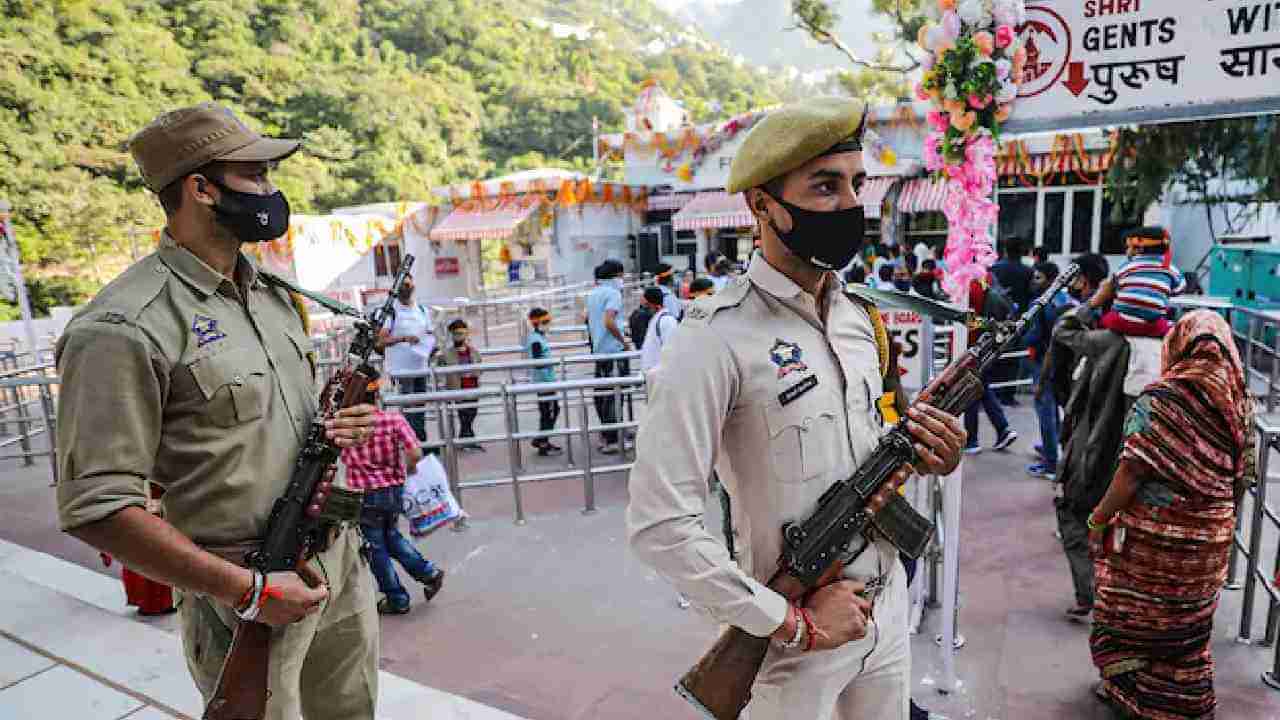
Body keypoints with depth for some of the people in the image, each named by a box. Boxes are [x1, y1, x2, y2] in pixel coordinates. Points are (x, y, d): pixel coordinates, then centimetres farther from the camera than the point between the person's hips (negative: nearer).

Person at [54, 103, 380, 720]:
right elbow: (96, 506, -20)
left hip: (340, 560, 7)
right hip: (244, 595, -7)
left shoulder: (274, 293, 7)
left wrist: (338, 425, -3)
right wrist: (251, 590, -20)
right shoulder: (123, 330, -18)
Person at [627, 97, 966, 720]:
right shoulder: (718, 338, -24)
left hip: (888, 610, 7)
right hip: (795, 643, -6)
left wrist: (922, 456, -6)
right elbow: (660, 525, -26)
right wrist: (791, 622, -20)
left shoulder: (862, 319, 1)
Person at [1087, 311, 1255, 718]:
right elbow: (1243, 479, 6)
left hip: (1153, 535, -5)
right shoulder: (1242, 403, 0)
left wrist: (1099, 518, -10)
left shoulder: (1160, 397, -16)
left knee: (1130, 614, 17)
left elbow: (1133, 470, -21)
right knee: (1190, 625, 21)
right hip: (1211, 542, 5)